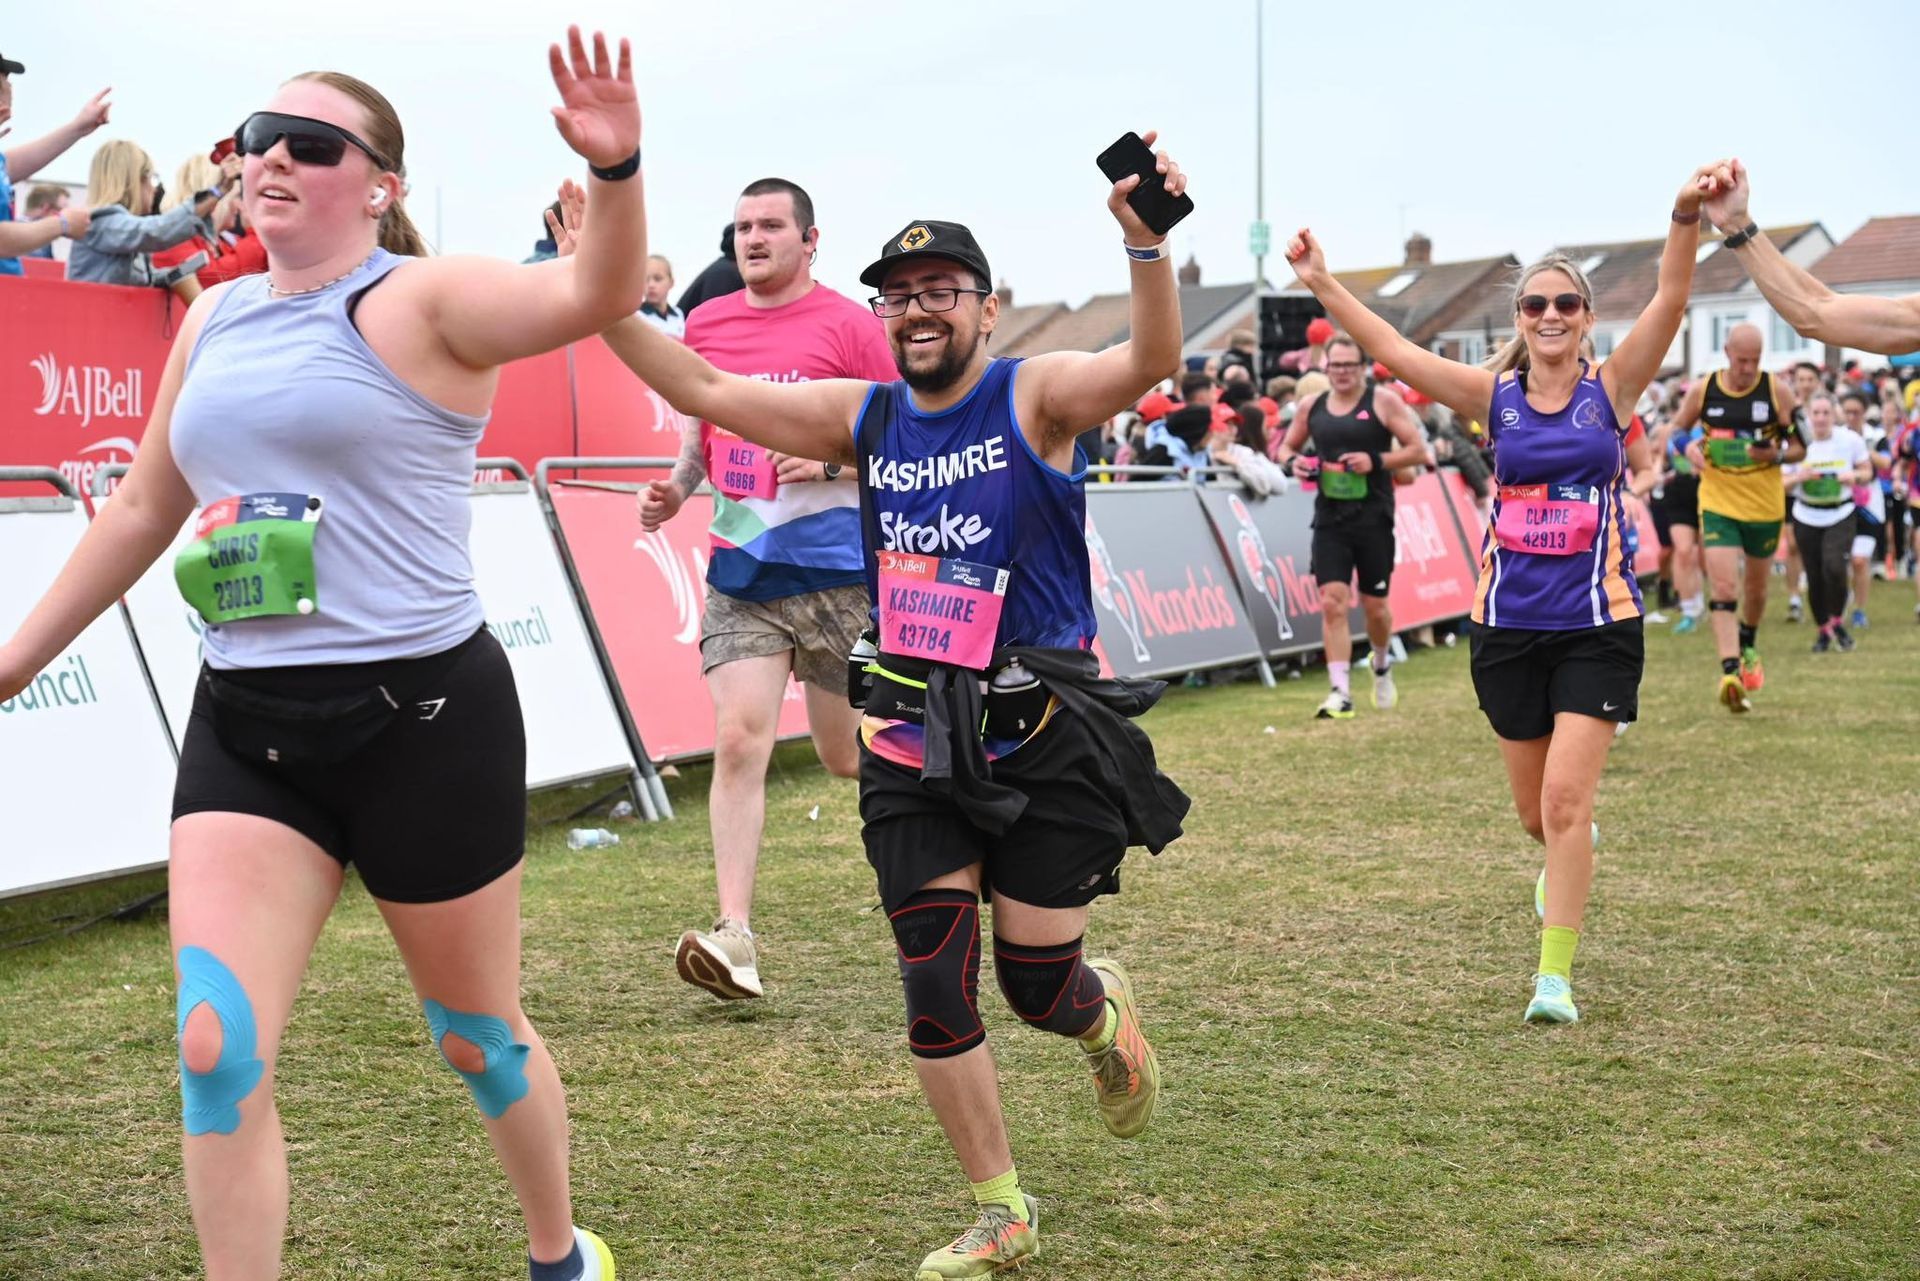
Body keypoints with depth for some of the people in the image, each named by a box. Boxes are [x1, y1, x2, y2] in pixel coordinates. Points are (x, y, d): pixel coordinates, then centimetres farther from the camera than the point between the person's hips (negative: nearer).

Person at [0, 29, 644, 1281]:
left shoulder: (420, 302, -8)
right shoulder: (214, 319, 12)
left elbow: (596, 295, -26)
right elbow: (142, 508, 22)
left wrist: (615, 168, -45)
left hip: (423, 714, -5)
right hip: (243, 722, 5)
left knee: (478, 1034, 13)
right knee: (217, 1056, -8)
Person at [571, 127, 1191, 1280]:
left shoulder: (1035, 396, -8)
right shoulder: (865, 417, 5)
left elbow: (1149, 362, -28)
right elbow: (704, 390, 9)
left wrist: (1147, 245, -45)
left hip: (1045, 742, -4)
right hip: (917, 747, 4)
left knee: (1039, 986, 4)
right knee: (936, 993, 2)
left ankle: (1106, 1012, 43)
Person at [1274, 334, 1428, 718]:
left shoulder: (1383, 401, -3)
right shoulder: (1311, 406, 8)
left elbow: (1418, 450, -4)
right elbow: (1287, 446, 21)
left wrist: (1377, 461, -18)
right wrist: (1293, 461, -2)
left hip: (1373, 518, -2)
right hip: (1329, 520, 2)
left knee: (1374, 603, 7)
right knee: (1332, 602, -9)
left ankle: (1381, 664, 38)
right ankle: (1340, 692, -9)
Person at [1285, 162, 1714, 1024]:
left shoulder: (1611, 389, -1)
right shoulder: (1494, 396, 2)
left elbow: (1670, 301, -15)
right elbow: (1393, 349, -3)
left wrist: (1687, 217, -31)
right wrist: (1323, 285, -12)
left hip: (1598, 626, -2)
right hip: (1508, 624, 2)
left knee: (1565, 800, -11)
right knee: (1536, 814, 13)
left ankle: (1554, 976, -2)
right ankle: (1573, 861, 49)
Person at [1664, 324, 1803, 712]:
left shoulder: (1777, 391, -6)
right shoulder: (1702, 391, -4)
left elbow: (1800, 446, 0)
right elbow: (1677, 429, 12)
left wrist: (1777, 453, -21)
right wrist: (1688, 445, -11)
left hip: (1765, 506, 1)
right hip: (1717, 503, -1)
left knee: (1756, 588, 18)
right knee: (1723, 587, -15)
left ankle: (1748, 647, 45)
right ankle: (1730, 671, -22)